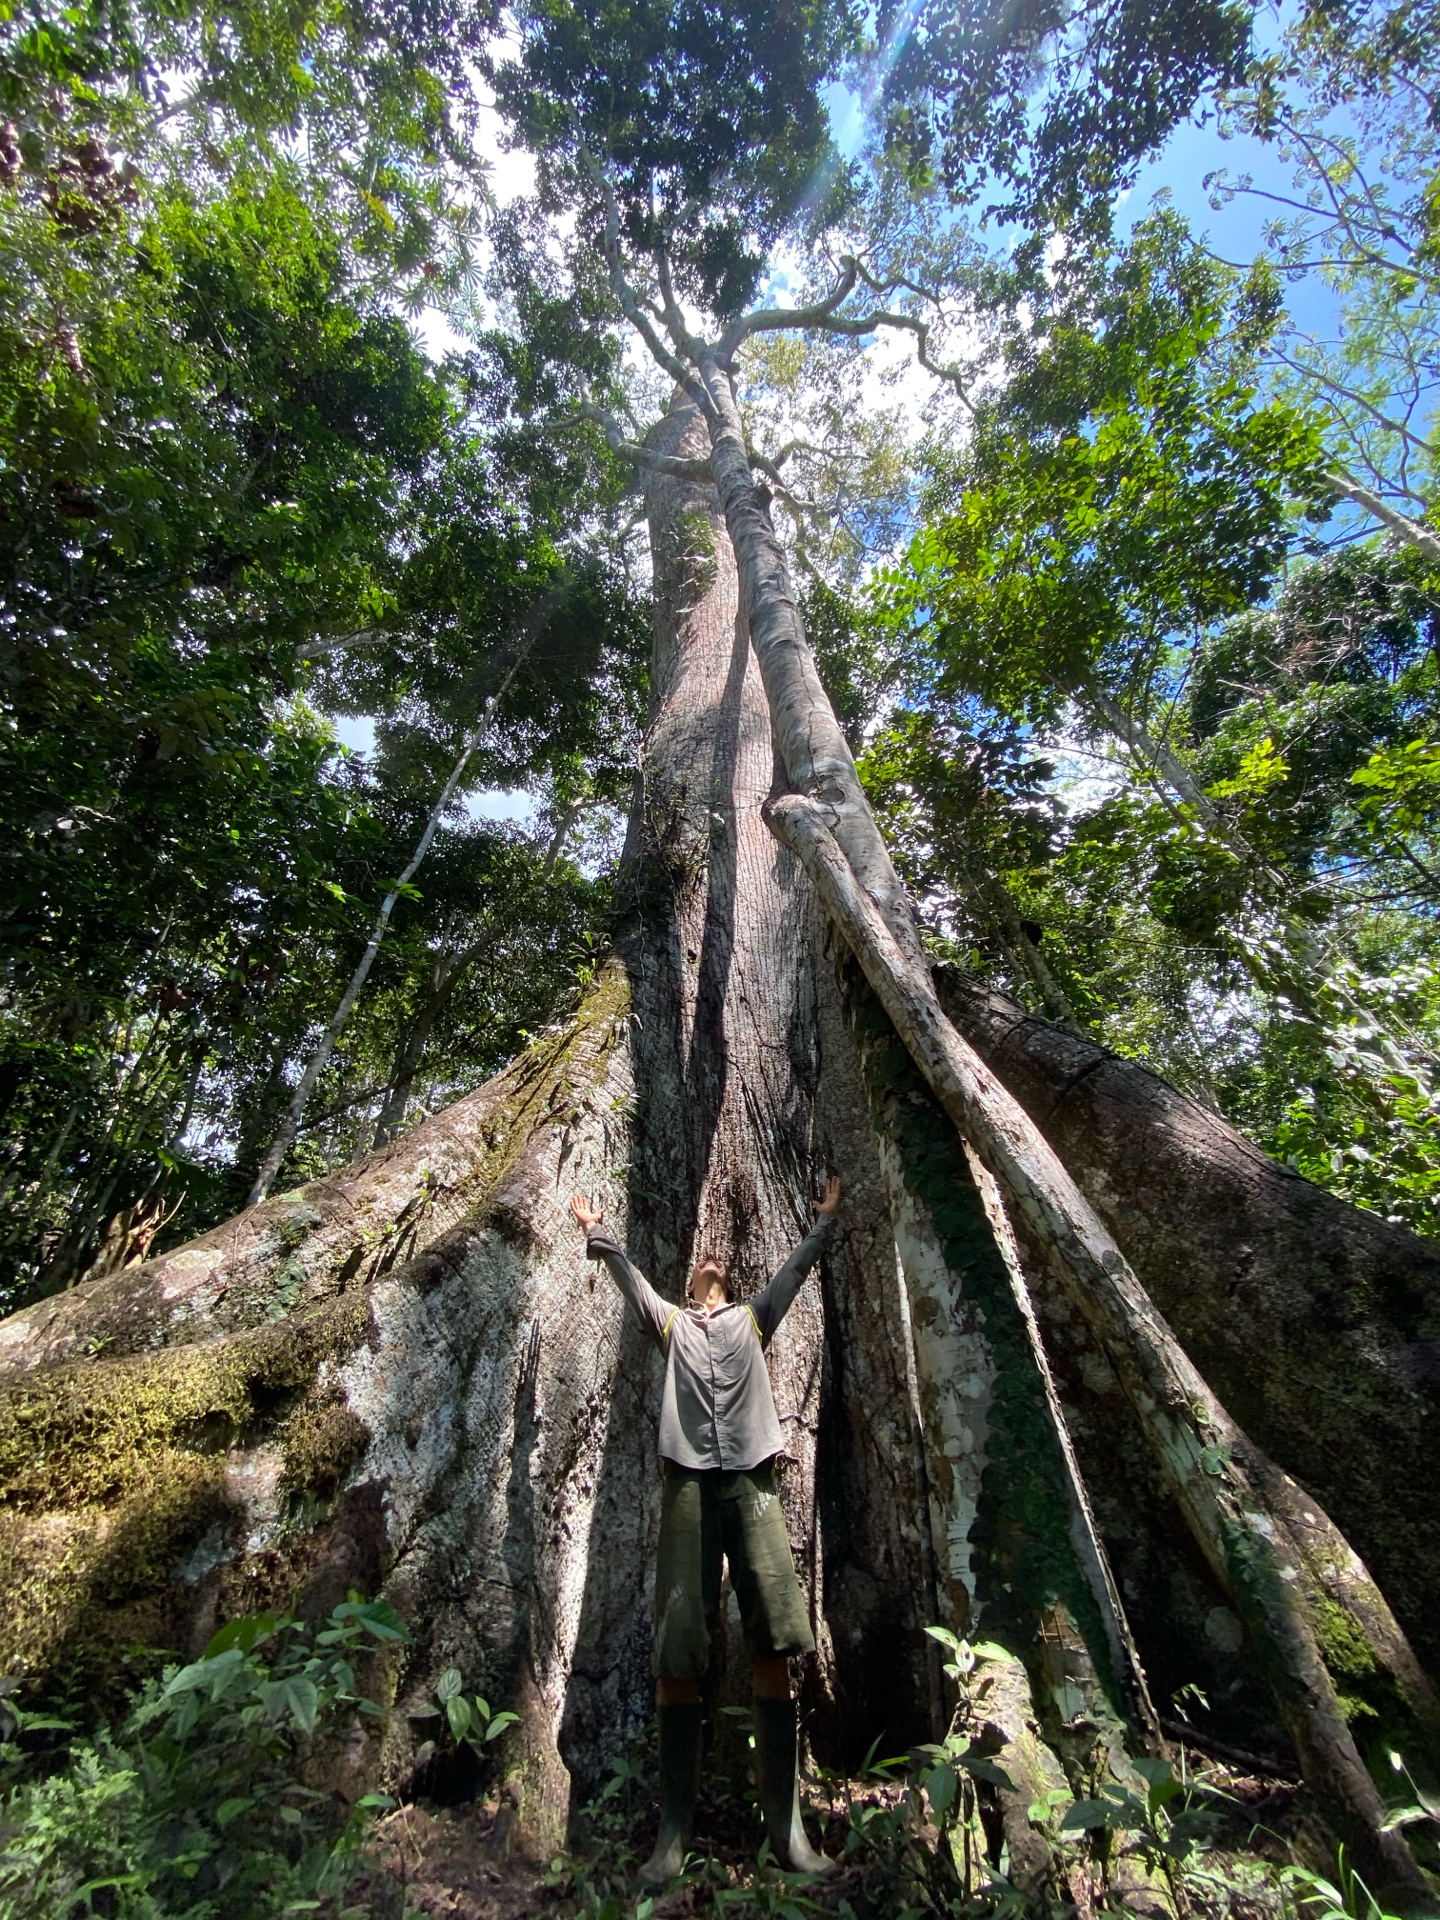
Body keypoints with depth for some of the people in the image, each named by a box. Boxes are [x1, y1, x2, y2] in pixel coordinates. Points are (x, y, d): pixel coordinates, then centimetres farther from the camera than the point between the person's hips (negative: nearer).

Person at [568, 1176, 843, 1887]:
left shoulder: (753, 1318, 23)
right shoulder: (671, 1322, 21)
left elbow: (795, 1268, 23)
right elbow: (628, 1275, 21)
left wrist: (825, 1218, 25)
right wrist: (594, 1228, 20)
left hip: (751, 1480, 1)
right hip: (688, 1479, 0)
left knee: (773, 1644, -6)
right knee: (676, 1652, -4)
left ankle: (785, 1824, 2)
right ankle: (674, 1828, 5)